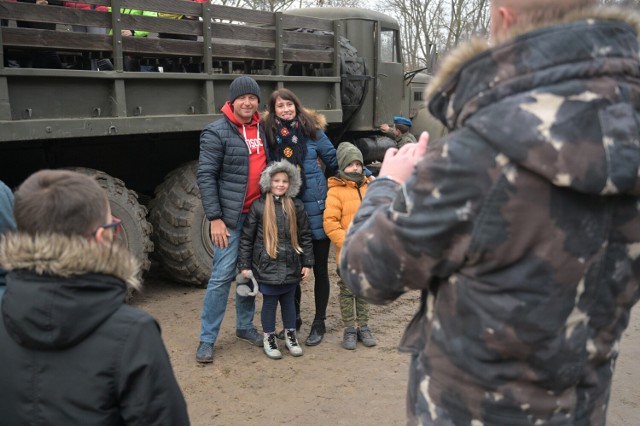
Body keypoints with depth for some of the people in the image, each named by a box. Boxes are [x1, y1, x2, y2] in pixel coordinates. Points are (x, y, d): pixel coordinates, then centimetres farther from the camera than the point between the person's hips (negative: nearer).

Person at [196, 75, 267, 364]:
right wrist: (215, 218, -17)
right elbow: (206, 177, -11)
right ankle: (207, 339, 6)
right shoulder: (217, 132, -8)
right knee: (222, 276, -5)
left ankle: (245, 326, 29)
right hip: (230, 217, -6)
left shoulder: (262, 130, 10)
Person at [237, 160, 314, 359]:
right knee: (269, 302, 8)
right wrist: (244, 264, -3)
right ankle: (269, 338, 25)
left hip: (291, 266, 3)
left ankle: (291, 336, 31)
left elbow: (305, 236, 7)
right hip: (267, 267, -2)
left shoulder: (296, 206, 3)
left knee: (289, 301, 14)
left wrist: (307, 263, 5)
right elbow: (246, 237, -2)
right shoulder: (258, 206, -5)